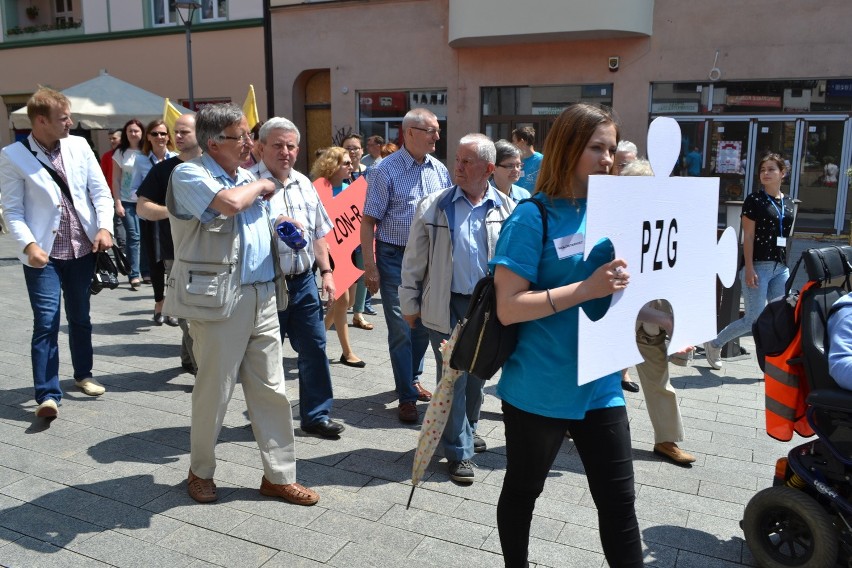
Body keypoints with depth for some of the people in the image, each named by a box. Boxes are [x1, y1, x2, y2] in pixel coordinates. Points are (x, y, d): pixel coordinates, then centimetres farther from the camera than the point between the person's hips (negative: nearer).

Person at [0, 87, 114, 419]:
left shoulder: (79, 145, 3)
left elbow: (100, 191, 4)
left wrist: (105, 227, -11)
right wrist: (29, 245, -21)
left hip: (82, 249, 4)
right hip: (44, 253, -4)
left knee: (80, 317, 16)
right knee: (46, 322, -7)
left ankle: (83, 375, 33)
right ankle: (47, 395, -1)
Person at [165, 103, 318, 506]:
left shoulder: (247, 178, 16)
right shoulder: (189, 175, -8)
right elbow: (230, 203, -27)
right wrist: (260, 185, -8)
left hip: (262, 297, 7)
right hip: (219, 300, -6)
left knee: (271, 390, 9)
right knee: (214, 392, 5)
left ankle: (279, 476, 20)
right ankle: (200, 471, 27)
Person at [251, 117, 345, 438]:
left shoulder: (304, 184, 13)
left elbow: (318, 233, 18)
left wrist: (326, 271, 12)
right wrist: (276, 222, -26)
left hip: (303, 280, 6)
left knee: (314, 347, 8)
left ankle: (316, 414, 21)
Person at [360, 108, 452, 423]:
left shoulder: (440, 170, 6)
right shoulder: (386, 170, -8)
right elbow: (368, 220, -9)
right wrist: (370, 266, -13)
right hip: (395, 258, -5)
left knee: (423, 325, 14)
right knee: (401, 329, 0)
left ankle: (412, 379, 34)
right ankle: (407, 397, 10)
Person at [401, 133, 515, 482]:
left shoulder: (506, 209, 0)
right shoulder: (433, 206, -3)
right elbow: (414, 259, 0)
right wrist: (410, 303, 1)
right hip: (447, 306, -2)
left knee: (477, 375, 17)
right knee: (453, 378, 2)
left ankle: (467, 429, 40)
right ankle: (458, 451, 16)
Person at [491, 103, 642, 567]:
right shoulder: (532, 218, -14)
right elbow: (508, 308, -20)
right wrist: (588, 289, -26)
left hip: (599, 385, 5)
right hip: (538, 389, -4)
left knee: (619, 502, 11)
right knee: (522, 494, 18)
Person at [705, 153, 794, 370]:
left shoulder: (788, 203, 13)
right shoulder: (754, 200, -5)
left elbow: (786, 237, 17)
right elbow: (748, 237, -10)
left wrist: (786, 265, 14)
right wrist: (749, 268, -16)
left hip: (781, 268, 6)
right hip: (759, 266, -6)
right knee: (753, 319, -4)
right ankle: (714, 345, 15)